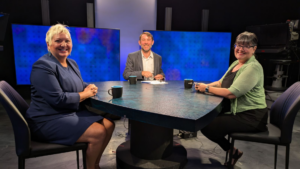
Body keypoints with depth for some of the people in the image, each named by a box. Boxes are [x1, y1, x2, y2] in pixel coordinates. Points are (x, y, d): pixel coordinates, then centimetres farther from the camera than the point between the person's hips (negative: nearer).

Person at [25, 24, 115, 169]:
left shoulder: (72, 64, 11)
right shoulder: (43, 66, -16)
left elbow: (80, 85, 18)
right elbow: (58, 99, -24)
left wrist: (90, 87, -6)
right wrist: (85, 94, -13)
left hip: (73, 113, 9)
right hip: (48, 120, -9)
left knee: (109, 125, 1)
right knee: (99, 132, -21)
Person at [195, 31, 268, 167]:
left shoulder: (253, 67, -18)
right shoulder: (236, 63, 9)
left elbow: (231, 93, -26)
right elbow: (221, 83, 12)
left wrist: (207, 88, -16)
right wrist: (204, 86, -6)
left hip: (250, 117, -9)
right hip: (236, 110, 9)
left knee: (207, 127, -18)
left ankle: (233, 151, 9)